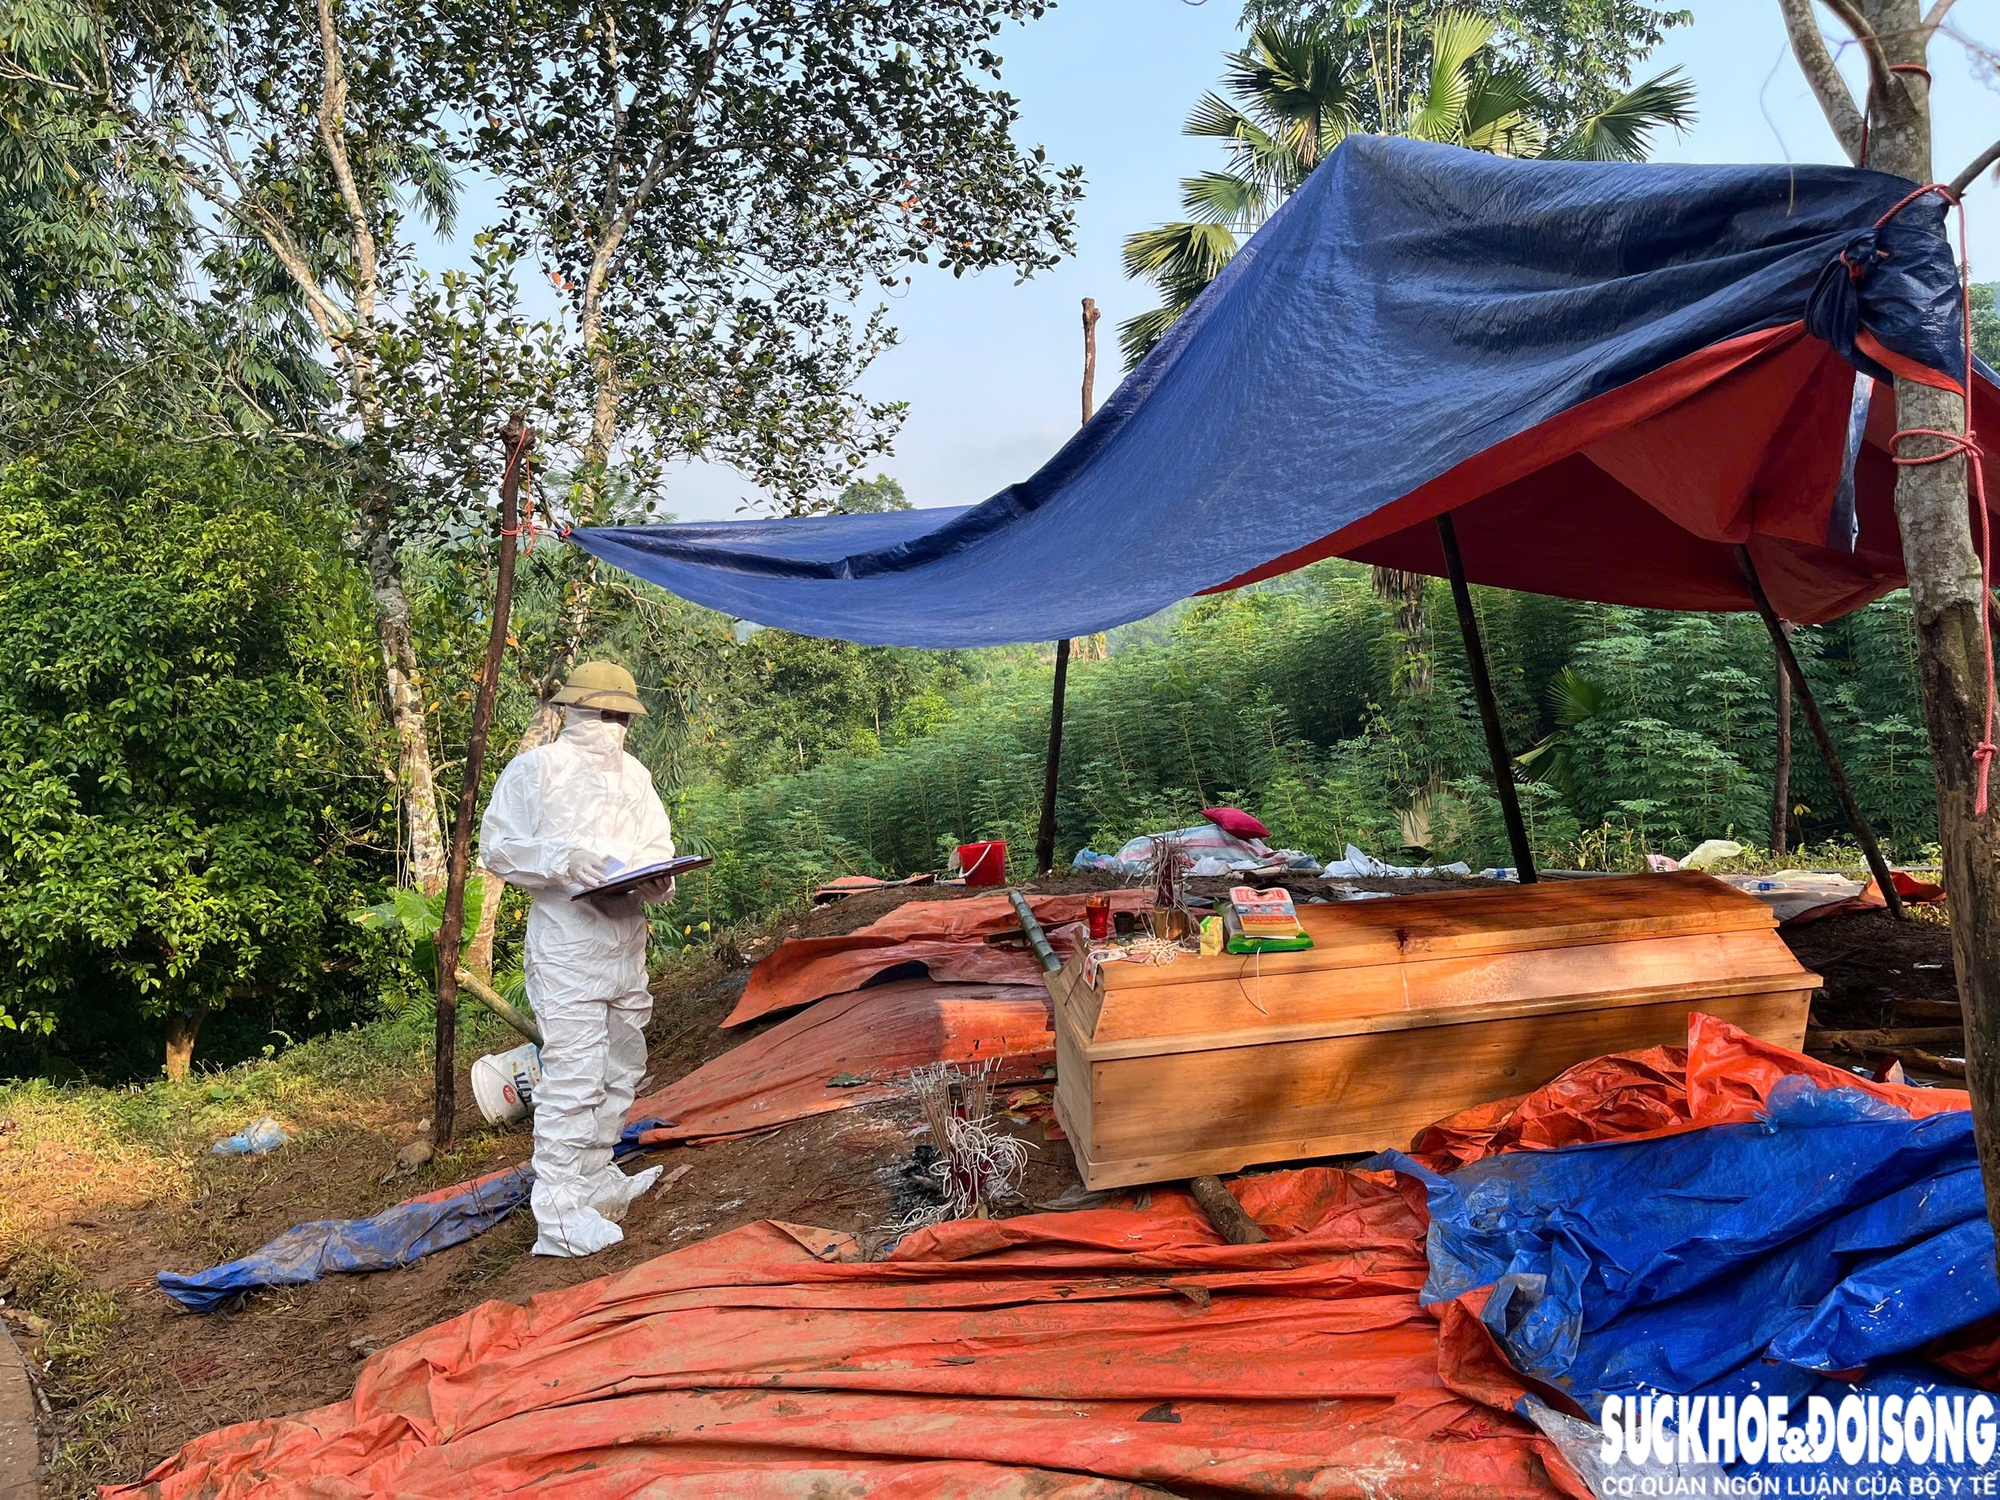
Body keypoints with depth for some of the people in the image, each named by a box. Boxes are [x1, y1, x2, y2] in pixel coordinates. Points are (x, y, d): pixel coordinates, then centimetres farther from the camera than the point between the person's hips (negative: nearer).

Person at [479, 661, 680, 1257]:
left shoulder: (634, 774, 13)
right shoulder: (534, 768, -5)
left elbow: (658, 842, 18)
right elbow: (498, 847, -7)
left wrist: (659, 877, -5)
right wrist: (564, 860, -24)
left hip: (627, 942, 7)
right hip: (566, 945, -7)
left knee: (621, 1069, 17)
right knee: (573, 1074, -11)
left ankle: (594, 1180, 34)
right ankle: (559, 1216, -4)